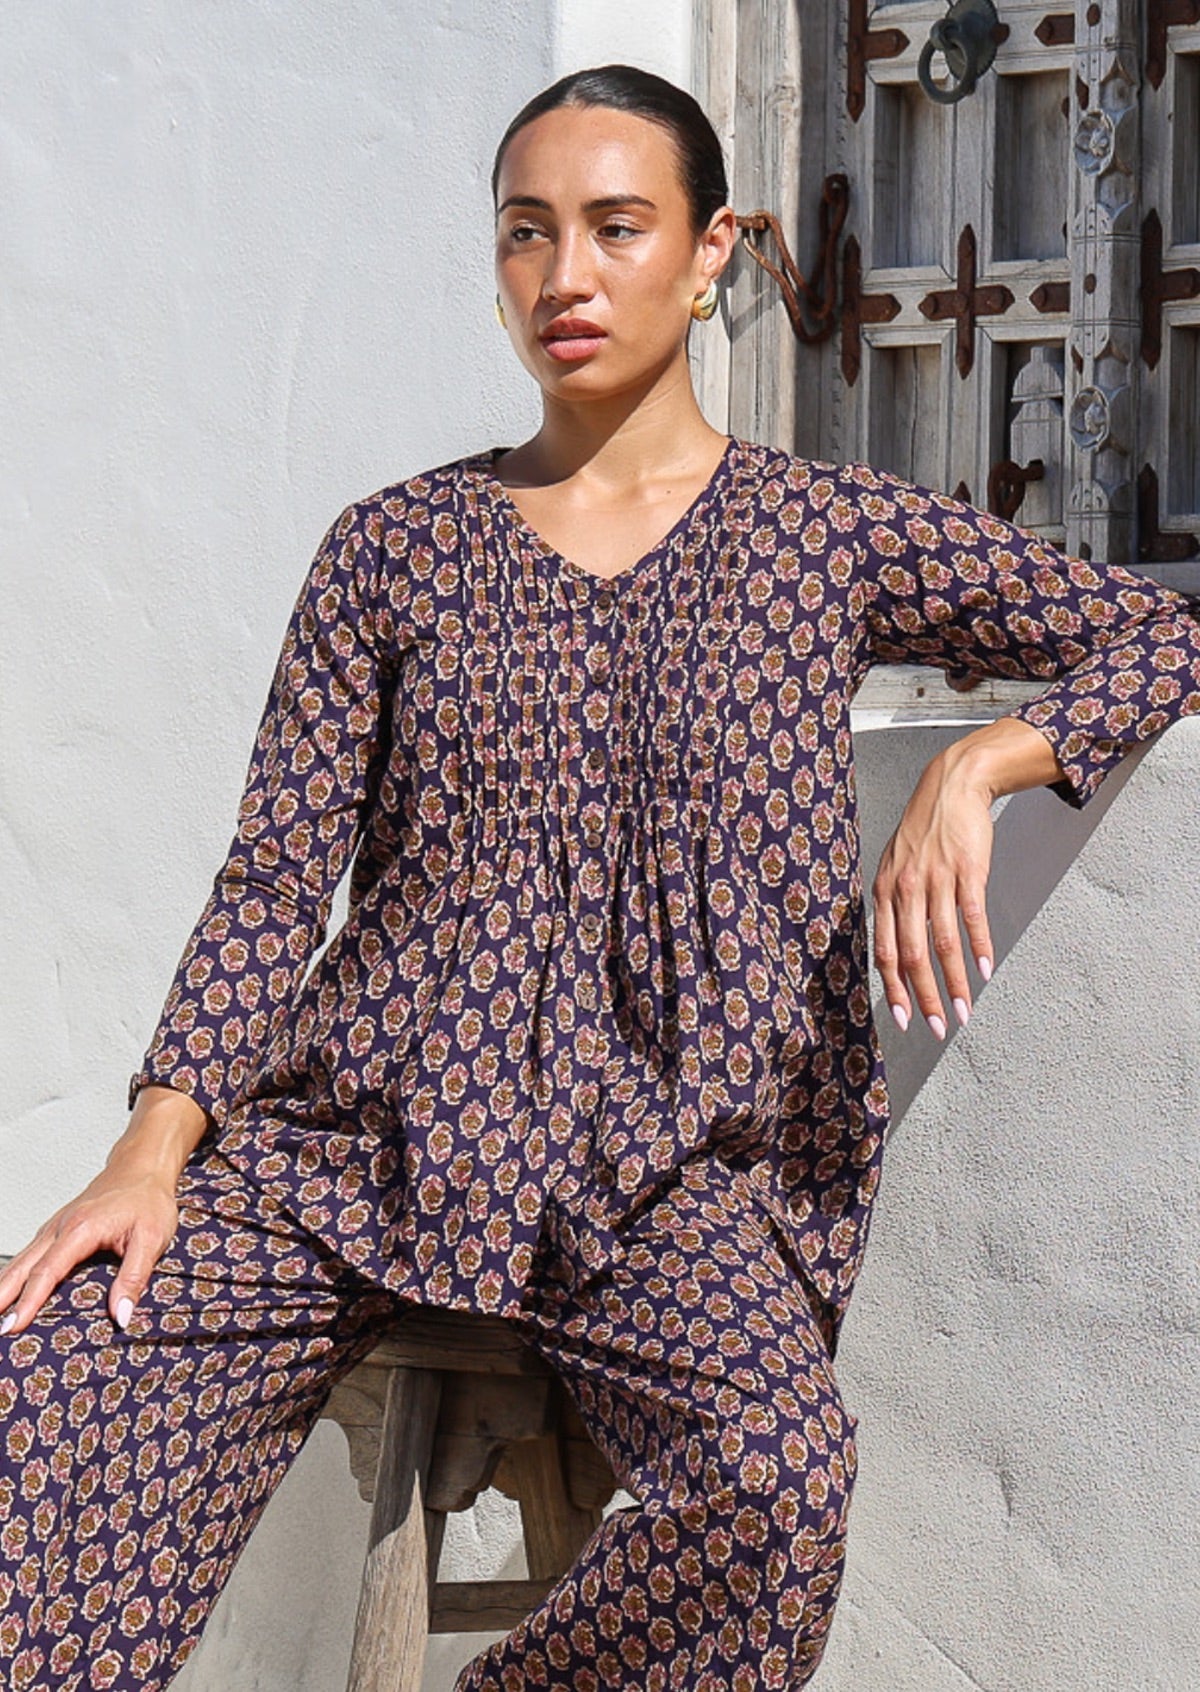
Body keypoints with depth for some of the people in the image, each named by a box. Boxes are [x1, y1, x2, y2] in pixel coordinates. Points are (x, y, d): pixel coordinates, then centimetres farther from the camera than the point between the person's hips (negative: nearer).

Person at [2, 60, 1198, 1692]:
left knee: (777, 1473, -33)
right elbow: (273, 881, 7)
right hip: (368, 1133, 1)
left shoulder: (828, 532, 10)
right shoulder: (395, 548, 13)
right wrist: (157, 1146, -8)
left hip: (681, 1166, -1)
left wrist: (975, 765, -12)